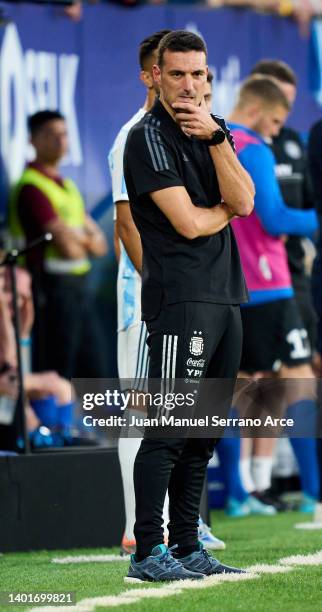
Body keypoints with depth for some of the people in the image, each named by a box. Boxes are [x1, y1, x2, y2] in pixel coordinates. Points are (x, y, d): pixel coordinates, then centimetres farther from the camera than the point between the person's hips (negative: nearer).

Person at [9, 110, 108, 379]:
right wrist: (86, 239, 3)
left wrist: (74, 237, -6)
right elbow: (68, 247, -18)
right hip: (52, 289, -9)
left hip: (78, 286, 9)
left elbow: (100, 244, 13)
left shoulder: (67, 186, 18)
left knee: (95, 373, 9)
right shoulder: (31, 188, -11)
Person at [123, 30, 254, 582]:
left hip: (226, 296, 8)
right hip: (180, 298, -8)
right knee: (169, 428, -10)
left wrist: (215, 138, -9)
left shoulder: (214, 132, 17)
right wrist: (225, 209, 5)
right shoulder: (149, 137, -6)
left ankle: (187, 548, 13)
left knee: (204, 432, 8)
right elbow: (189, 222, -14)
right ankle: (146, 553, -9)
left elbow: (244, 200, 0)